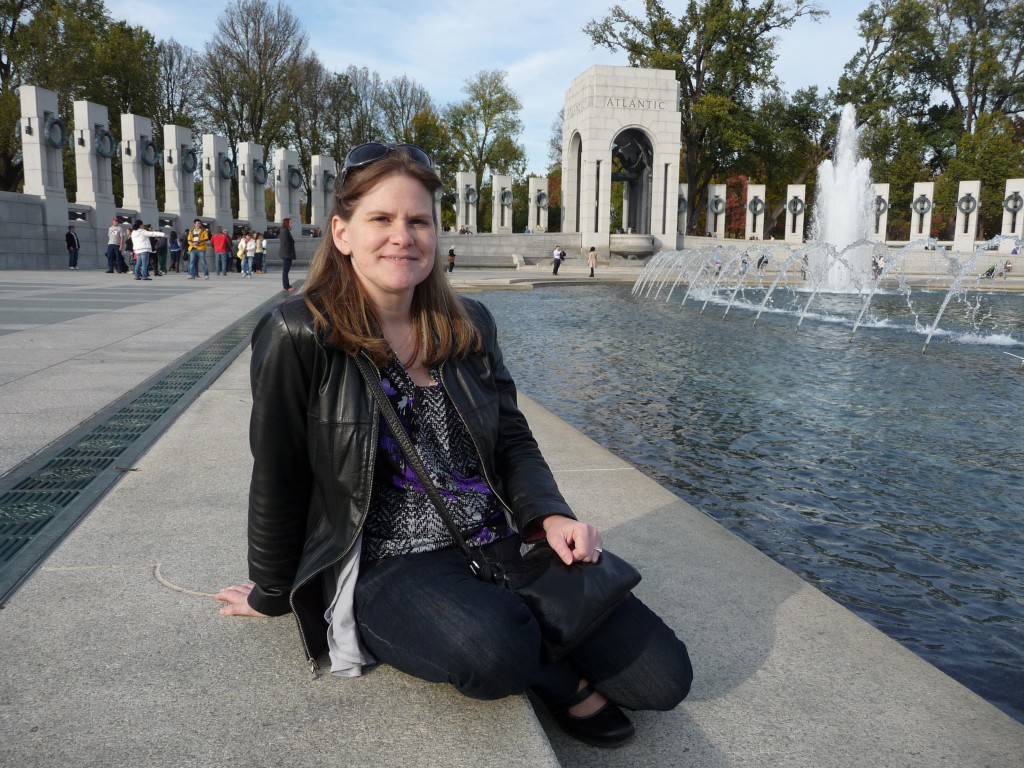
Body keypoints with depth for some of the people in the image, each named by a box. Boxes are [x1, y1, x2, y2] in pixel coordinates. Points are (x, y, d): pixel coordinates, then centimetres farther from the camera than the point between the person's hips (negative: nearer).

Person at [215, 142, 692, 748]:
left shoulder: (470, 325, 5)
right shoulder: (299, 339, -11)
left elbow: (514, 442, 10)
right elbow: (278, 481, -3)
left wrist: (550, 516, -8)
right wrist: (272, 595, 8)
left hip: (500, 542, 5)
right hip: (387, 565, -4)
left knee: (666, 679, -7)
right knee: (495, 647, -37)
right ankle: (559, 681, -1)